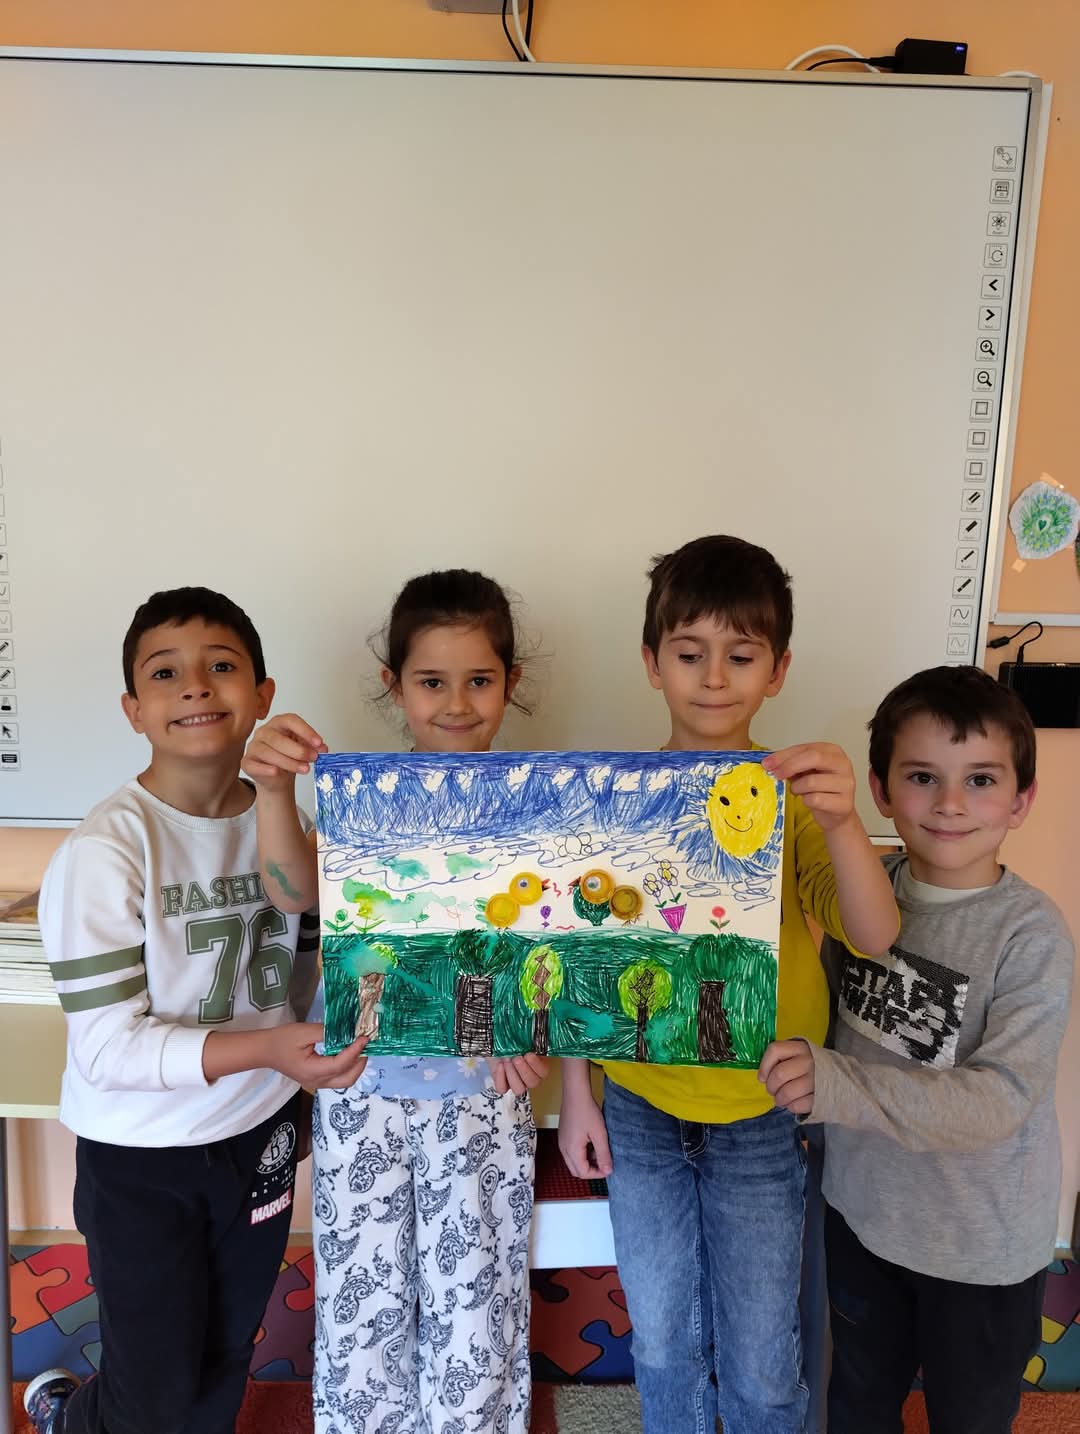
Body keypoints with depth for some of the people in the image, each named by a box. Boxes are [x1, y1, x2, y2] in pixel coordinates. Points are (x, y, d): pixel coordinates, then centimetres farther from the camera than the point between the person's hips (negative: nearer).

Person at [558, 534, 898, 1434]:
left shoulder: (799, 796, -11)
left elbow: (876, 938, -21)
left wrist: (843, 823, -38)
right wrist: (576, 1090, 1)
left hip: (763, 1116, -1)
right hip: (639, 1108, 2)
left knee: (760, 1355, 17)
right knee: (662, 1335, 22)